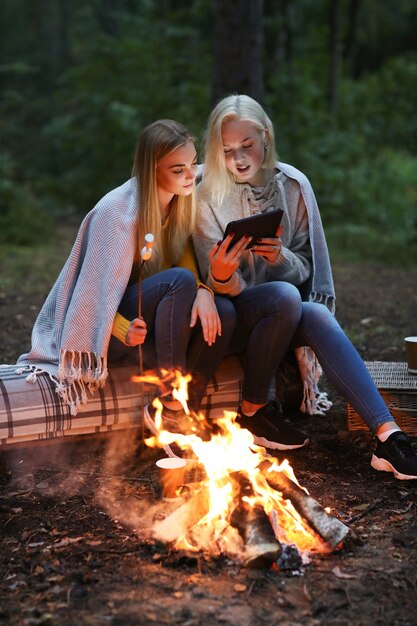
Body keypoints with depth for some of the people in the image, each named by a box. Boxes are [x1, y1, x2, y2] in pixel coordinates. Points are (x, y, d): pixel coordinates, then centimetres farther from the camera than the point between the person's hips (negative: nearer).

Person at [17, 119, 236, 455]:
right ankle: (171, 401, -26)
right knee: (180, 280, -32)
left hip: (150, 315, 7)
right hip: (104, 330, -6)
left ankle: (179, 414, -18)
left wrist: (203, 291, -23)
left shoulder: (181, 203, 1)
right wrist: (124, 330, -36)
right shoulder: (117, 211, -20)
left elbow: (192, 265, 0)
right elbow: (96, 294, -19)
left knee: (224, 312, -21)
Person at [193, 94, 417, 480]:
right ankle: (253, 411, -16)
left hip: (285, 313, 3)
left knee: (317, 316, -32)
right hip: (232, 317, -2)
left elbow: (306, 269, 2)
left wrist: (280, 258, -22)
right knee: (285, 297, -34)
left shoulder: (293, 185, 0)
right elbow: (223, 287, -9)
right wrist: (221, 275, -34)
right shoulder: (209, 196, -7)